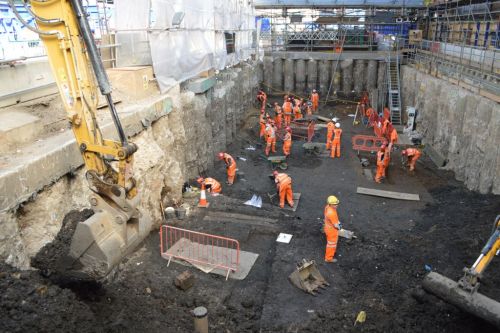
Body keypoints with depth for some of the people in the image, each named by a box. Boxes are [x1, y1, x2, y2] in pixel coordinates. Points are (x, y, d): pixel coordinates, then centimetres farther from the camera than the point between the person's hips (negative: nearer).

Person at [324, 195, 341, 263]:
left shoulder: (328, 207, -12)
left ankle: (332, 251, 57)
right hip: (332, 230, -8)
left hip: (328, 227, 8)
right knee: (331, 244, 14)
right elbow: (336, 225, -27)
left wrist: (338, 222, 1)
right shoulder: (331, 213, -40)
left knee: (334, 242, 32)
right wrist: (339, 227, -6)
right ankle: (328, 258, 34)